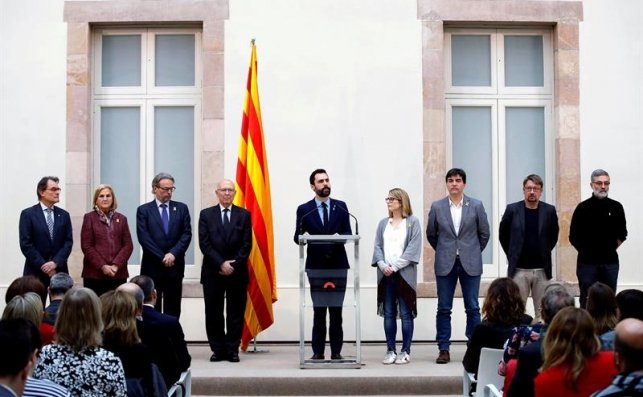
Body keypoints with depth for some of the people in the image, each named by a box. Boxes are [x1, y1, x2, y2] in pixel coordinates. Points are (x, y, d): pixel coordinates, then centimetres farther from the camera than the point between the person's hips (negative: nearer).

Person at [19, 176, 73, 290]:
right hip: (36, 271, -3)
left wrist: (55, 262, -11)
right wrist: (43, 265, -13)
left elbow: (68, 242, 4)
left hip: (59, 270, 3)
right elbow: (25, 244, -7)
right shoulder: (28, 214, 0)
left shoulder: (64, 215, 11)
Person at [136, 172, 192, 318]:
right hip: (152, 266, -2)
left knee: (173, 309, 5)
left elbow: (187, 234, 1)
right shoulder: (144, 210, 2)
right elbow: (143, 237, -7)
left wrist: (173, 254, -12)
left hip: (175, 265, 2)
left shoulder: (181, 208, 9)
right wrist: (162, 257, -12)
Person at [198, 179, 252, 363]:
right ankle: (218, 350, 11)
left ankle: (232, 350, 9)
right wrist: (221, 264, -12)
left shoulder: (244, 215, 6)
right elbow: (204, 244, -2)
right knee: (213, 313, 2)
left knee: (236, 313, 2)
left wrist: (234, 264, -10)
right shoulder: (206, 215, 6)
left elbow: (246, 244, 0)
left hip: (237, 272, 0)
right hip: (212, 272, 0)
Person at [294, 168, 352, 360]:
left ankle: (336, 351, 6)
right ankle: (318, 351, 7)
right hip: (316, 265, -1)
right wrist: (303, 236, -22)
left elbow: (348, 234, 3)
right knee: (318, 311, 2)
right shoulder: (304, 209, 5)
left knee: (336, 310, 2)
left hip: (338, 264, 1)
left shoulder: (341, 207, 8)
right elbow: (297, 237, 1)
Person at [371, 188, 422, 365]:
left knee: (405, 314, -1)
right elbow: (377, 246, 9)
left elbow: (413, 248, -7)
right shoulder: (383, 223, 15)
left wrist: (395, 266, -14)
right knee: (388, 314, 5)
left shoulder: (412, 222, 2)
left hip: (404, 274, -4)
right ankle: (390, 351, 10)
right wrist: (383, 265, -9)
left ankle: (405, 352, 5)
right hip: (385, 275, 4)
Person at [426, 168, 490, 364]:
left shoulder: (476, 206, 1)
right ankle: (444, 350, 8)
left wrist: (473, 252, 11)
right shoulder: (437, 207, 2)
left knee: (473, 308, 2)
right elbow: (431, 234, 12)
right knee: (443, 309, 2)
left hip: (470, 264, 0)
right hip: (445, 265, 1)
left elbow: (484, 233, 8)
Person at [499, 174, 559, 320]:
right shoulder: (512, 209, -1)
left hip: (542, 270, 1)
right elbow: (503, 234, 10)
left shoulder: (549, 211, 2)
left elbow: (553, 236, 14)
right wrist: (512, 255, 9)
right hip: (519, 269, -1)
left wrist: (544, 253, 12)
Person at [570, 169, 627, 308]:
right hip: (587, 262, -2)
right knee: (586, 301, 2)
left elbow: (622, 234, 13)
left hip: (610, 262, 2)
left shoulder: (616, 207, 4)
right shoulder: (583, 208, -3)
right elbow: (573, 237, 2)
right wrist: (585, 250, 2)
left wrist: (611, 248, 6)